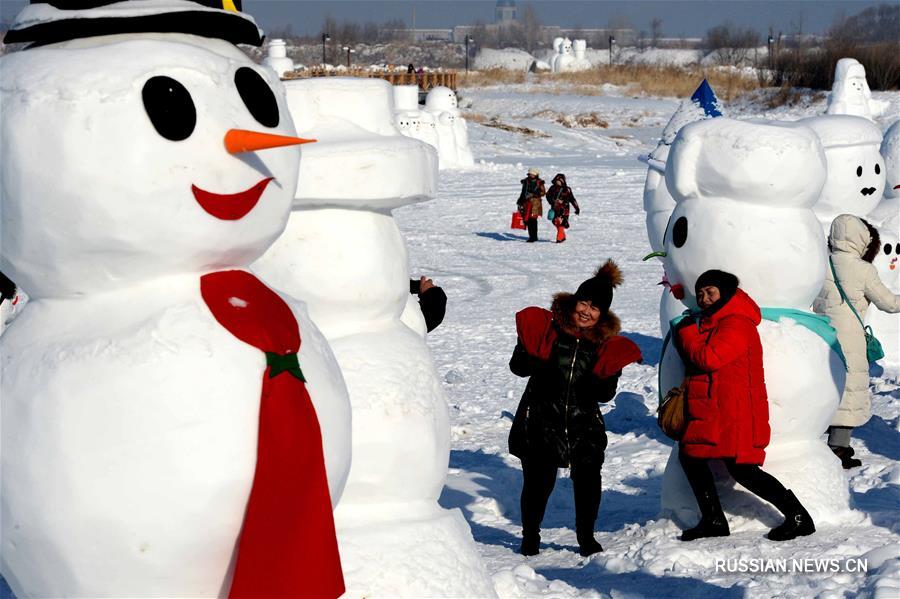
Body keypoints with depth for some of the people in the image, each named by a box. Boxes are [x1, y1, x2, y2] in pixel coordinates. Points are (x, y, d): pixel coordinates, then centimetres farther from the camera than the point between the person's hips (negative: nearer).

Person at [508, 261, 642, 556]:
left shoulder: (606, 342, 2)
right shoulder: (548, 328, -5)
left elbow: (604, 395, 1)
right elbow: (519, 369, -2)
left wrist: (607, 374, -19)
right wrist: (527, 348, -22)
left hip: (584, 424, 2)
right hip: (541, 420, -2)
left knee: (588, 478, -7)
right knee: (538, 480, -3)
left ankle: (586, 537, 16)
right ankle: (530, 537, 20)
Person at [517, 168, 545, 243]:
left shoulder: (539, 182, 2)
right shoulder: (526, 181, 15)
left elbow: (543, 192, -4)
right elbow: (523, 192, 22)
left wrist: (533, 194, -16)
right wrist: (519, 201, 20)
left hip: (535, 202, -5)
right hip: (526, 203, 5)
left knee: (532, 219, -12)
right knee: (527, 219, 0)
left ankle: (533, 237, -7)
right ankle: (531, 235, 11)